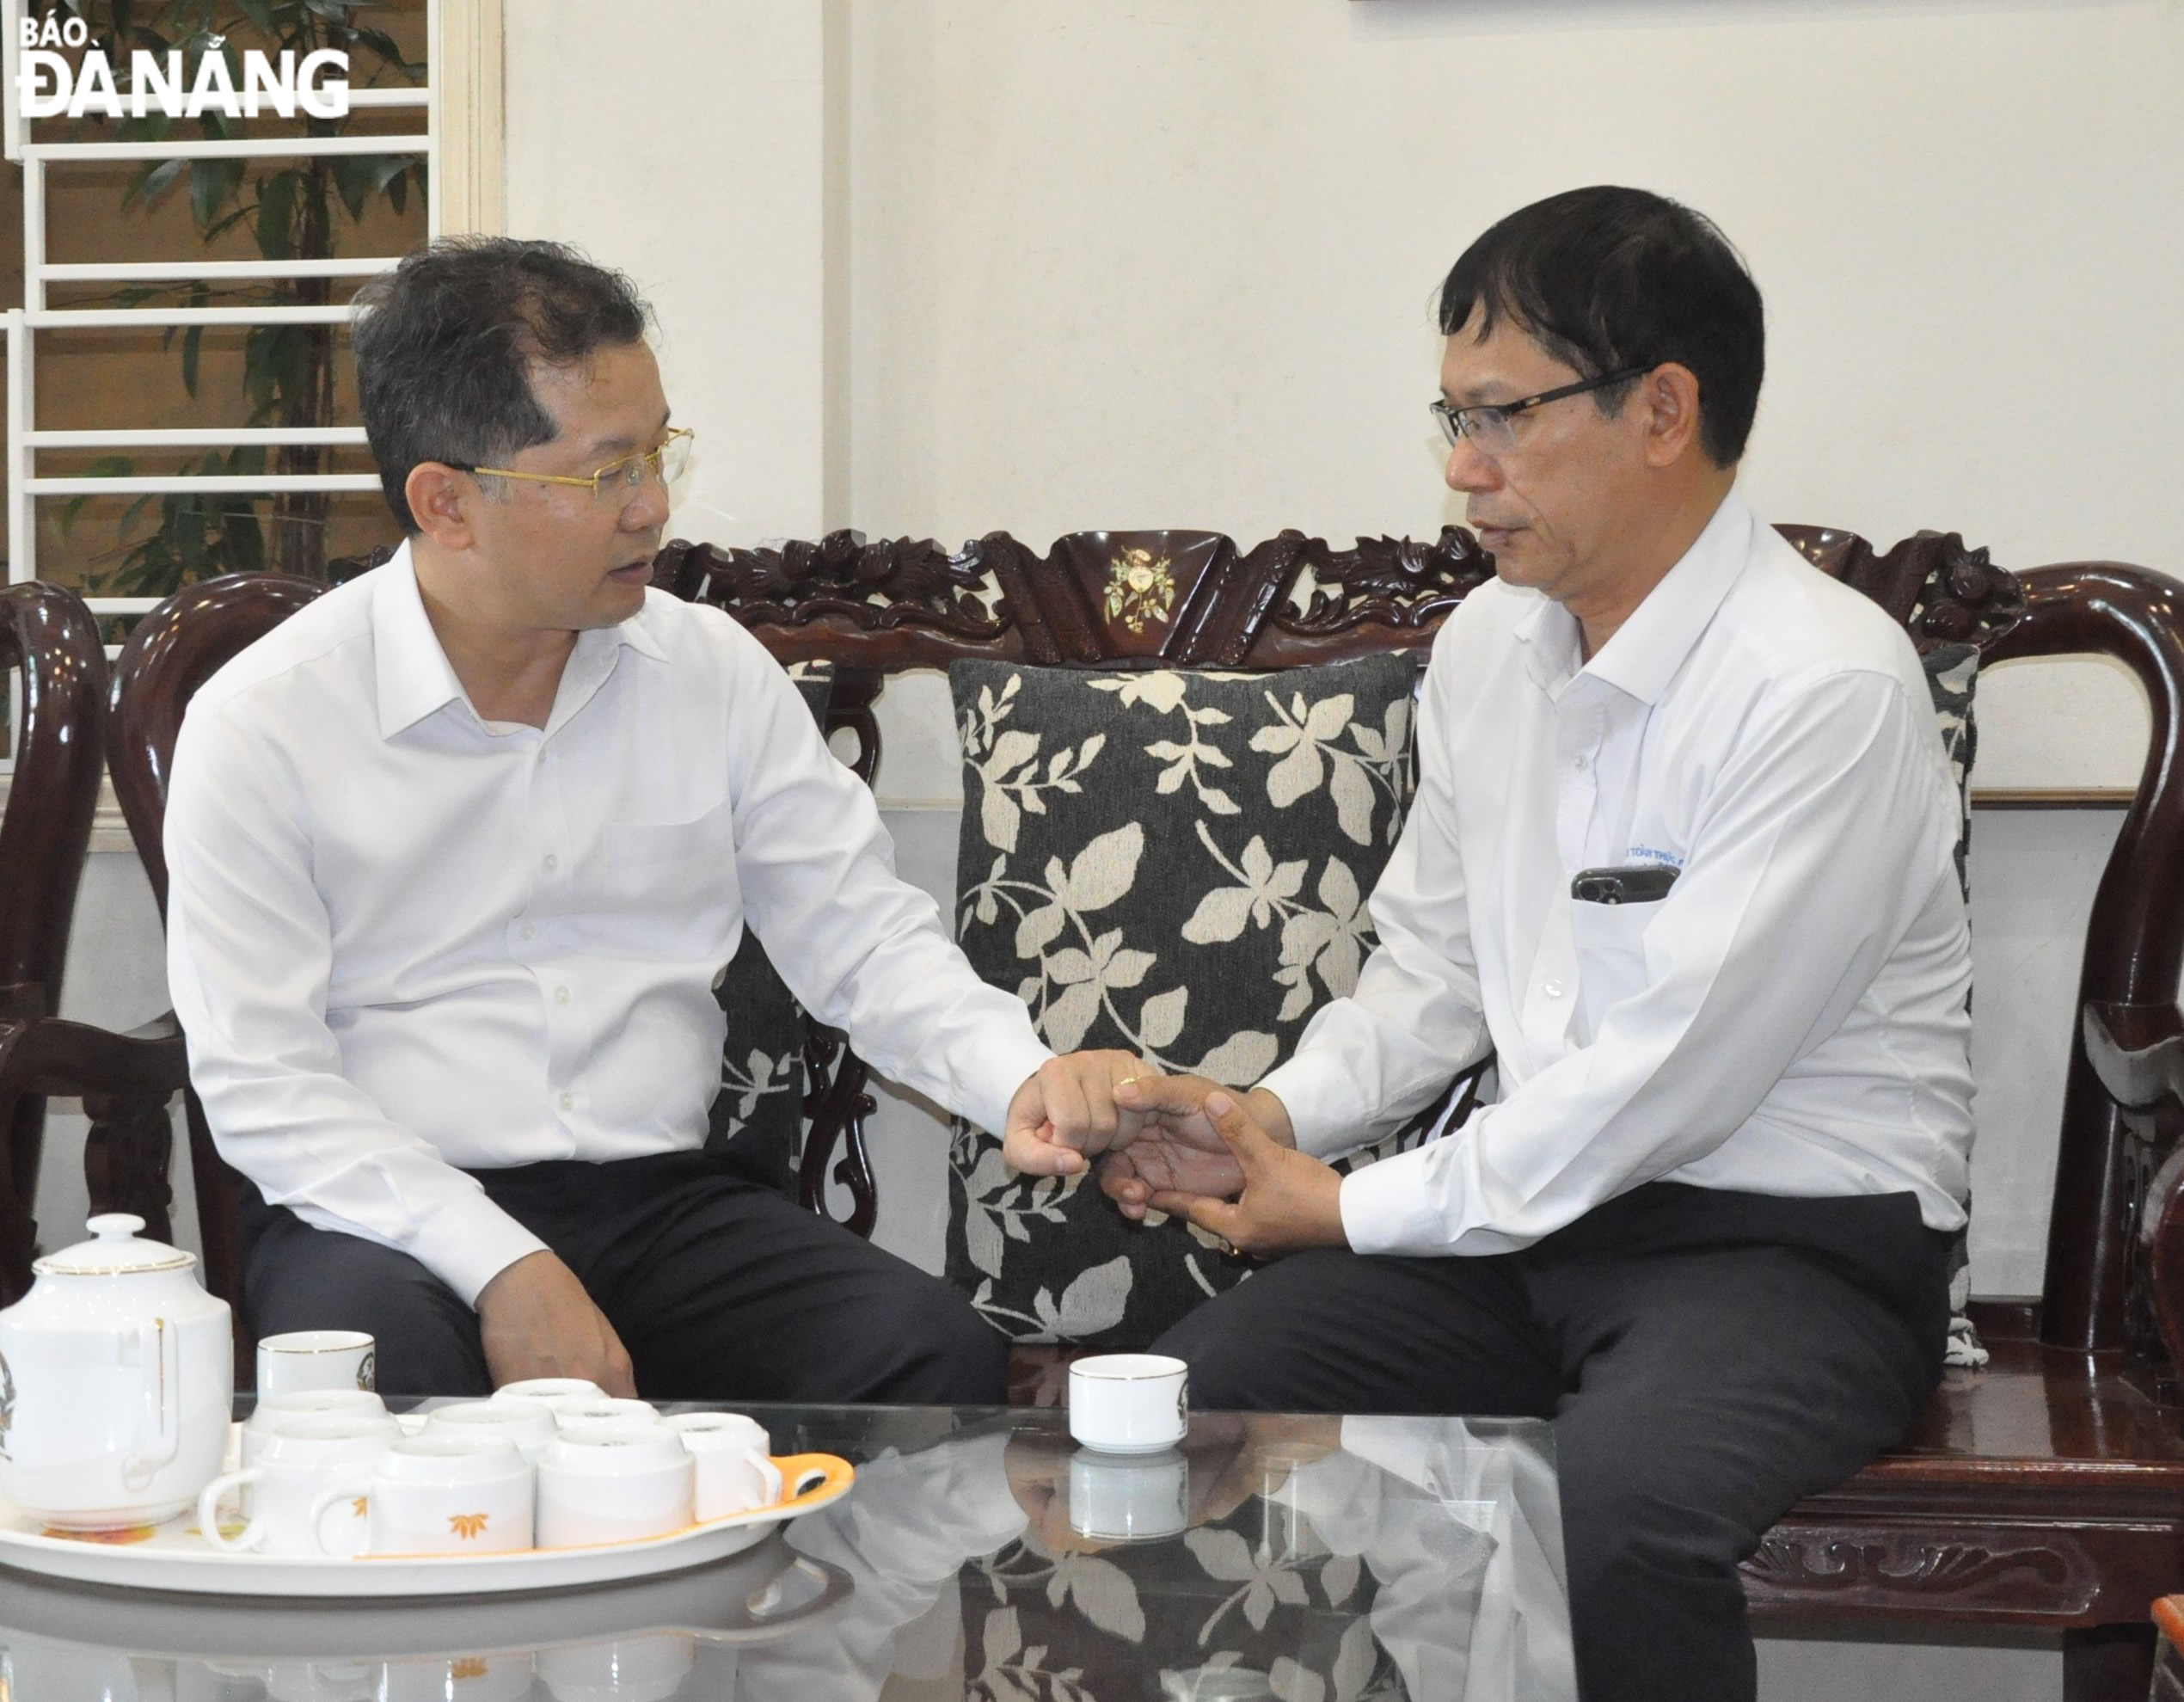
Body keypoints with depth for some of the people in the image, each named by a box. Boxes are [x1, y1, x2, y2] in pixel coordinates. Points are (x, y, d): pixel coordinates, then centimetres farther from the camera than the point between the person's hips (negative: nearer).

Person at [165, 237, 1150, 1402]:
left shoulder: (713, 673, 8)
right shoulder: (260, 726, -5)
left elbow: (864, 937, 9)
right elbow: (261, 1086, -8)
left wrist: (1024, 1078, -12)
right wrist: (499, 1267, -20)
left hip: (661, 1203, 4)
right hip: (388, 1211, -4)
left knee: (941, 1356, -22)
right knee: (390, 1362, -39)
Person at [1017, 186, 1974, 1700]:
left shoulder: (1828, 686, -18)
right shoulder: (1487, 648, 8)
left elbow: (1670, 1077, -20)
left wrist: (1359, 1210, -12)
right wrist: (1281, 1117, -3)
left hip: (1791, 1237, -7)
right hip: (1537, 1207, 7)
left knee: (1604, 1516, -36)